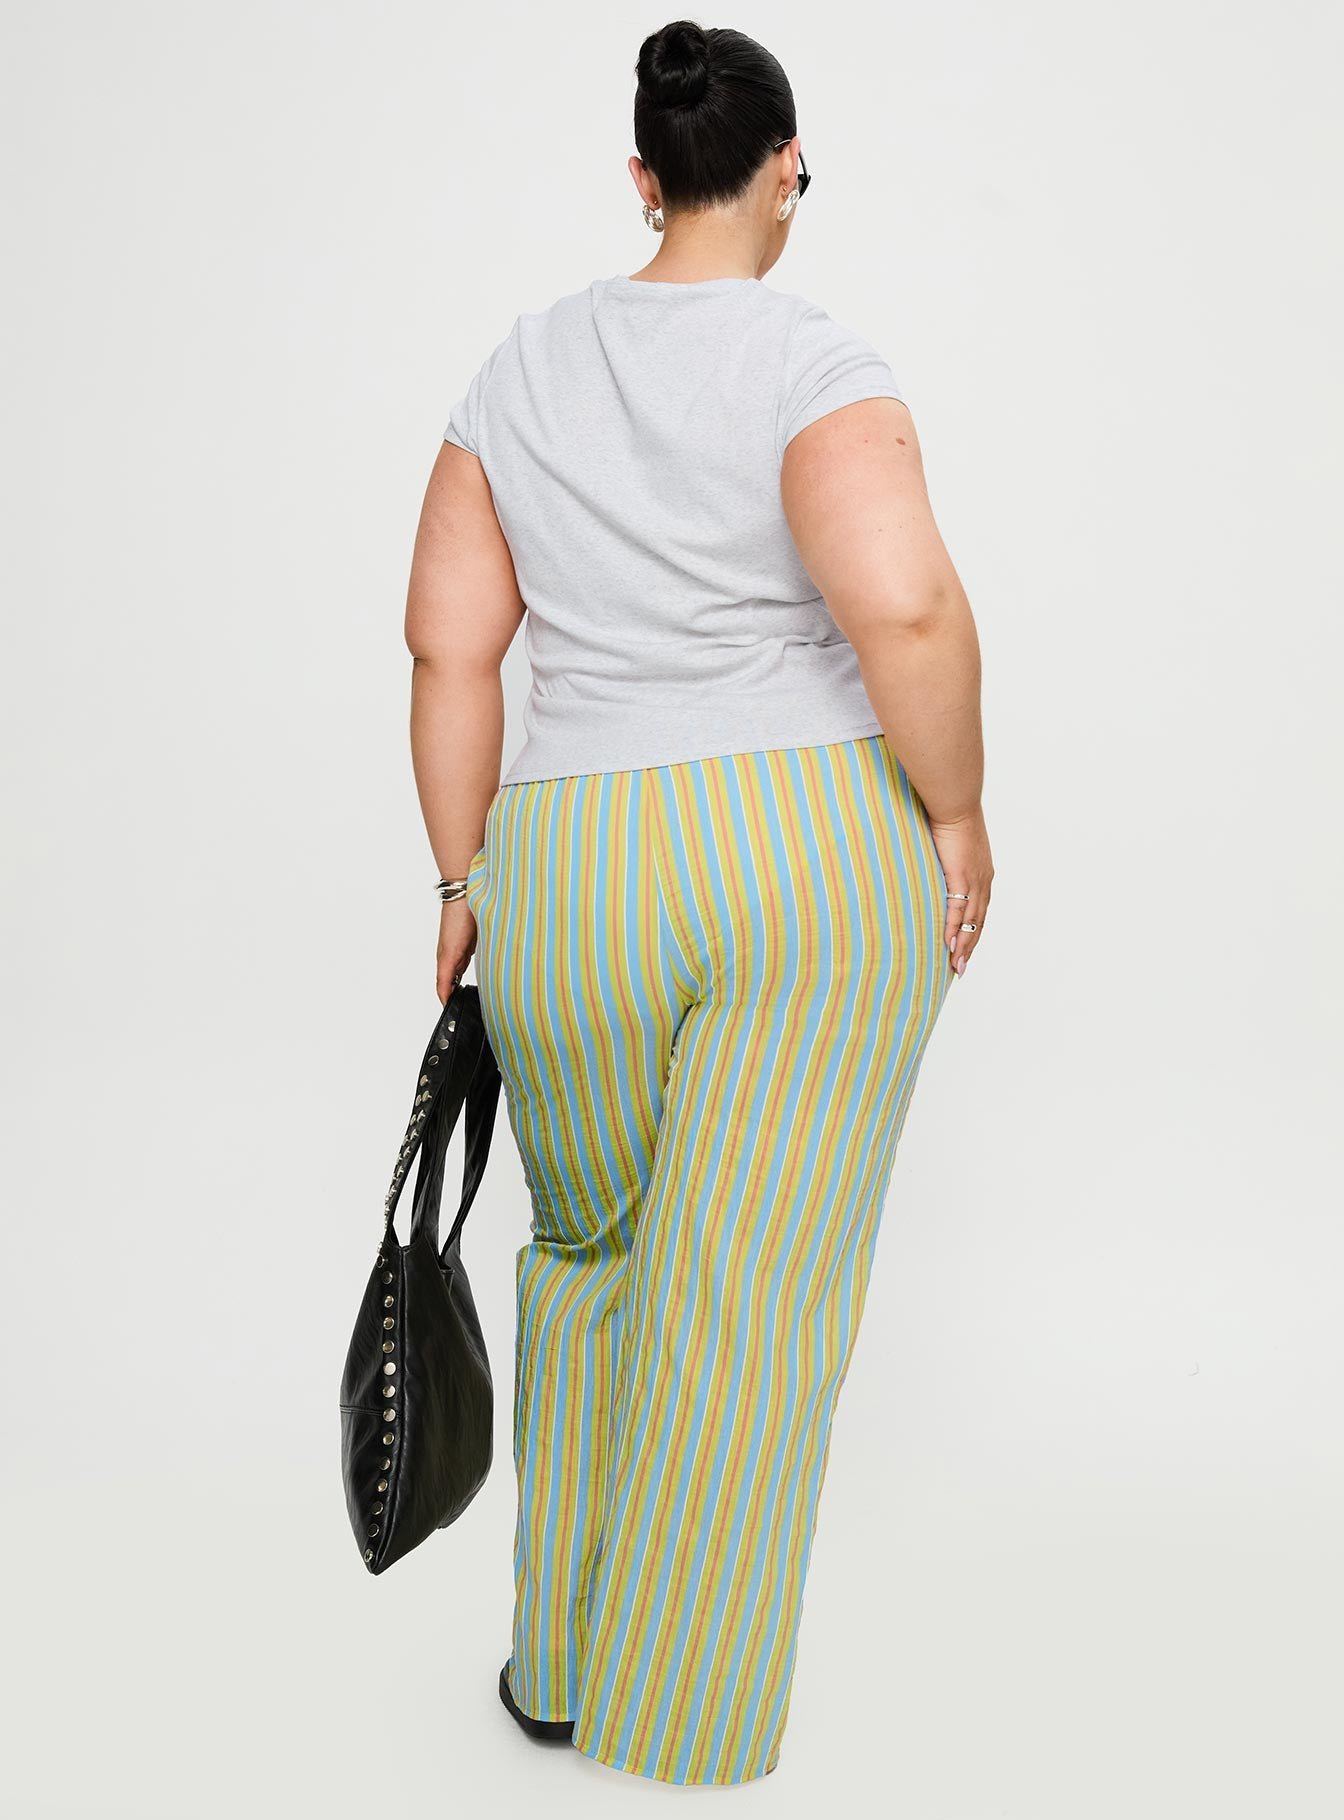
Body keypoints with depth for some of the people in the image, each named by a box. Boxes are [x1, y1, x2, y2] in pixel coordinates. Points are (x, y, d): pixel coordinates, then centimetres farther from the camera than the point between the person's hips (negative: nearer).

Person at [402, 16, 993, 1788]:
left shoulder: (523, 366, 8)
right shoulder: (815, 361, -6)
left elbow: (449, 645, 4)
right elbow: (904, 605, -23)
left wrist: (467, 879, 12)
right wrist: (956, 813, -8)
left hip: (578, 881, 4)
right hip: (826, 860, -3)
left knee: (590, 1257, 24)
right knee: (747, 1321, 6)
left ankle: (559, 1659, 32)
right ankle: (675, 1736, 18)